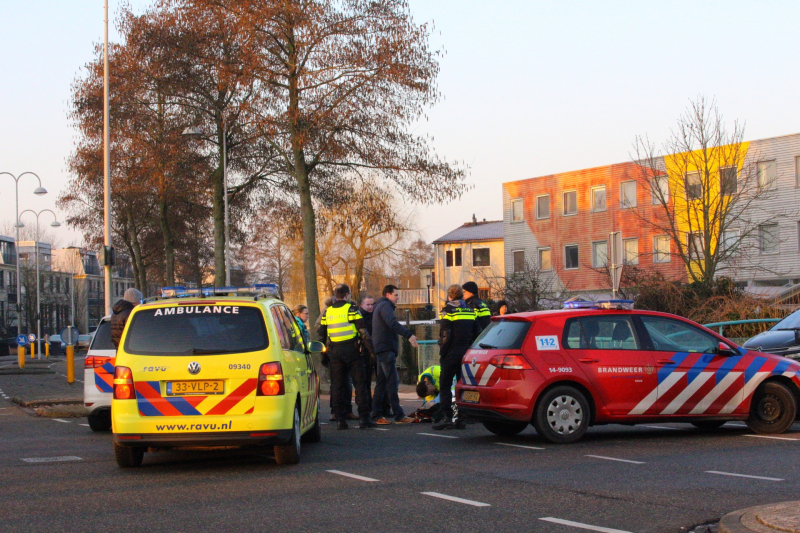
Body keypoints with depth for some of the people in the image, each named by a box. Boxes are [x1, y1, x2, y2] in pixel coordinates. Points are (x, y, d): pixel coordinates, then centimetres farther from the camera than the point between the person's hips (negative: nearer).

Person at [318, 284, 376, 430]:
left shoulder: (327, 312, 10)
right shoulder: (351, 309, -3)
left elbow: (321, 334, 13)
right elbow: (363, 331, -9)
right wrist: (371, 350, -6)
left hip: (334, 352, 4)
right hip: (351, 350, -4)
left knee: (336, 386, 7)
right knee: (359, 384, -1)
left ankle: (340, 420, 5)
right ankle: (364, 419, -4)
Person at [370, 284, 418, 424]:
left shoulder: (380, 306, 24)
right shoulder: (385, 305, -9)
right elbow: (393, 324, -25)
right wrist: (409, 335, -34)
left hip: (382, 350, 11)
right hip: (386, 349, -11)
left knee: (381, 383, 11)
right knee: (392, 382, -13)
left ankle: (377, 414, 11)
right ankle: (399, 415, -17)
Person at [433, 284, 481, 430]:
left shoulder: (448, 310, -7)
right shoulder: (471, 310, 11)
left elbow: (444, 336, -13)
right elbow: (477, 333, 11)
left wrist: (442, 353, -5)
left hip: (452, 353, -6)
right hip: (467, 354, 6)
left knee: (445, 385, -1)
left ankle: (447, 417, -10)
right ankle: (461, 419, 7)